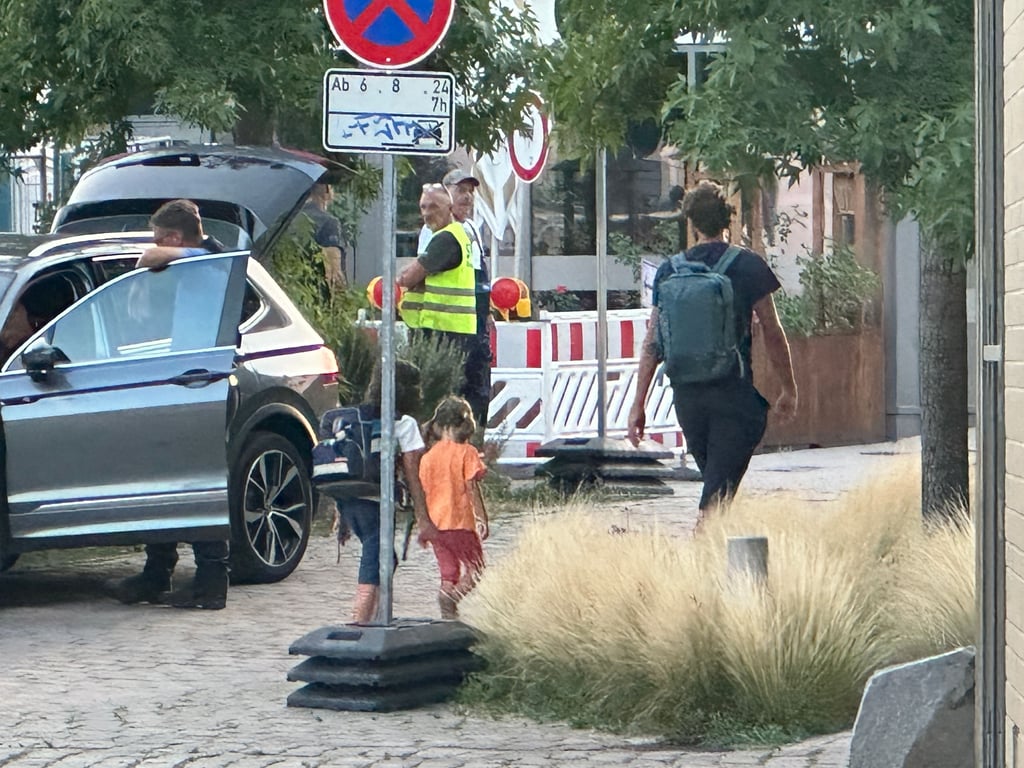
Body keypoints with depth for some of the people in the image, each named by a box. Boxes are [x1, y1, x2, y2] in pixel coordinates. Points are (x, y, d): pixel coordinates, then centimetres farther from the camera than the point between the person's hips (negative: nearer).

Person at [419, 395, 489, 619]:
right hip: (461, 521, -5)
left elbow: (423, 492, 11)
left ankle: (449, 617, 6)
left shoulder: (428, 457, 9)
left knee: (449, 573, 12)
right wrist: (482, 519, -8)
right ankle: (451, 596, -27)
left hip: (436, 523, 5)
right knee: (474, 570, 1)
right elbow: (472, 488, -11)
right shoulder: (466, 452, -6)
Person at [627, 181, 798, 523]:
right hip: (733, 392, -4)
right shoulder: (748, 266, -4)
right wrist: (789, 389, 10)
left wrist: (638, 405, 6)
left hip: (686, 394, 4)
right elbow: (772, 332, -1)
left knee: (714, 480, 21)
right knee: (719, 491, -5)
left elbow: (652, 343, 3)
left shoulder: (670, 270, 5)